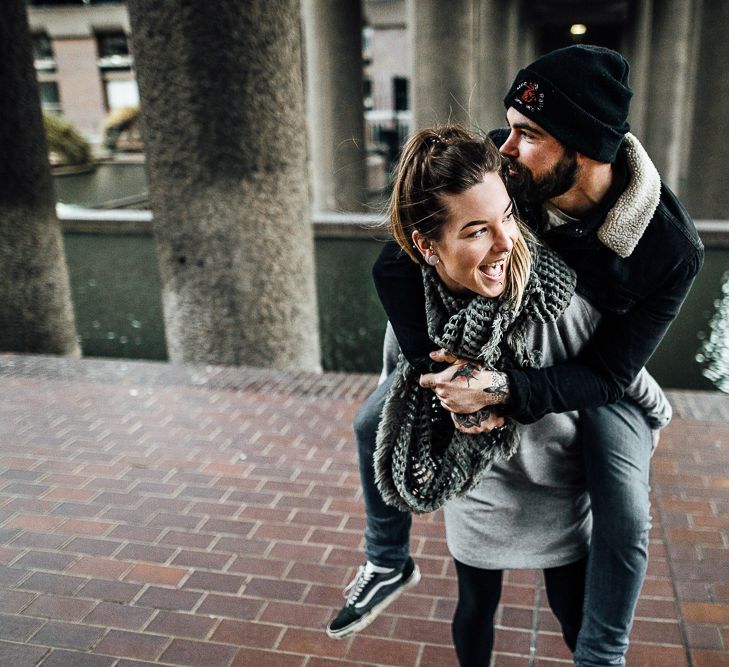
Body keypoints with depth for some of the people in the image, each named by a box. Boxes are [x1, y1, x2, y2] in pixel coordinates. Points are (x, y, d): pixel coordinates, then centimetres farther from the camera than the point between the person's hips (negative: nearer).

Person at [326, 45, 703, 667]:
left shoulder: (671, 248, -33)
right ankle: (389, 565, 24)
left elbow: (608, 375, -28)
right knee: (373, 423, 0)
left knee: (626, 515, -21)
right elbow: (395, 264, -27)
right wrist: (436, 365, -35)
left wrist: (503, 389, -43)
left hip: (593, 372, -2)